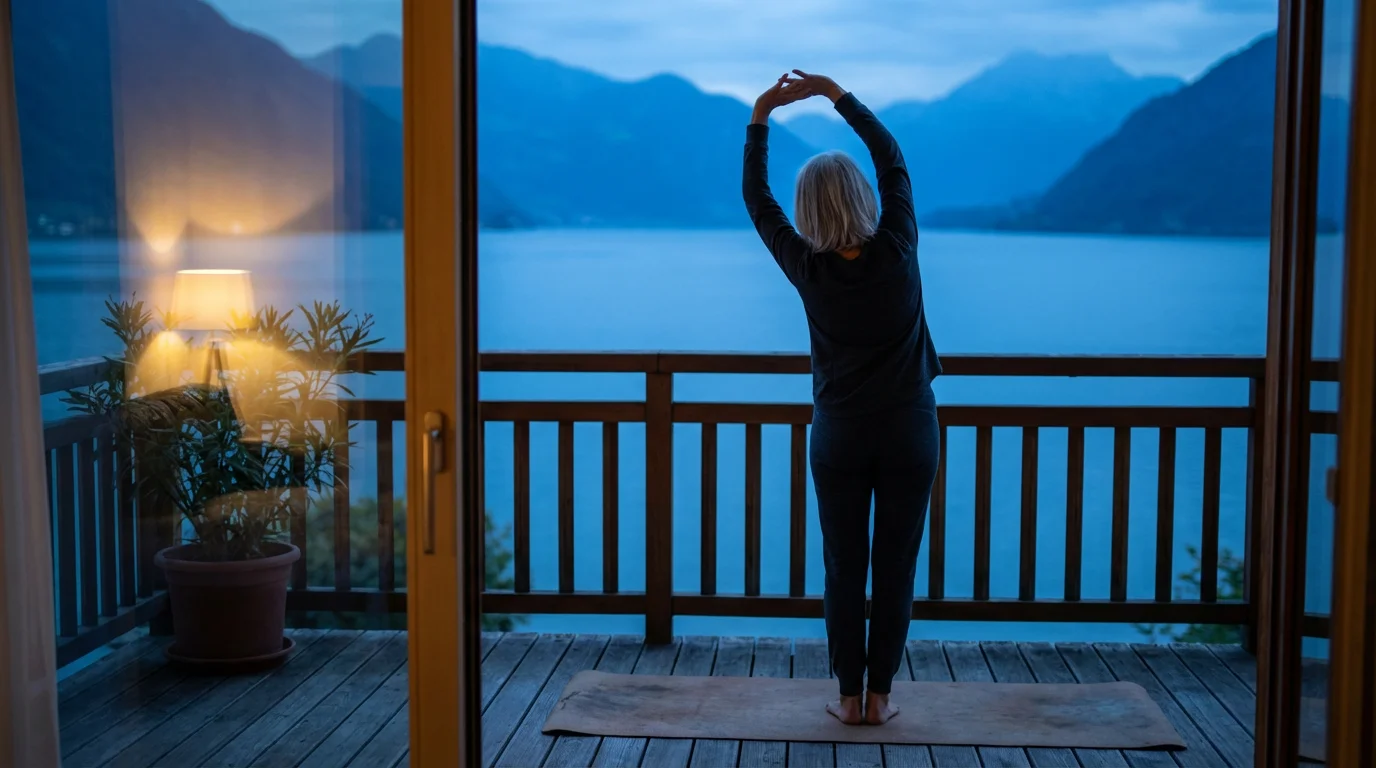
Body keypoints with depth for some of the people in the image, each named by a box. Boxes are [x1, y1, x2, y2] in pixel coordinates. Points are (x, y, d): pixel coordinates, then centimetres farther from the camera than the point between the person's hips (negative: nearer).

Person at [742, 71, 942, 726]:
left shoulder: (809, 270, -12)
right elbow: (893, 160, 1)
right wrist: (839, 95, 5)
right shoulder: (898, 252, -13)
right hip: (909, 431, 0)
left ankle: (849, 697, 12)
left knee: (843, 571, 8)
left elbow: (756, 198, 1)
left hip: (840, 436, 0)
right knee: (896, 569, 6)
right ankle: (880, 695, 11)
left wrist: (760, 116, 7)